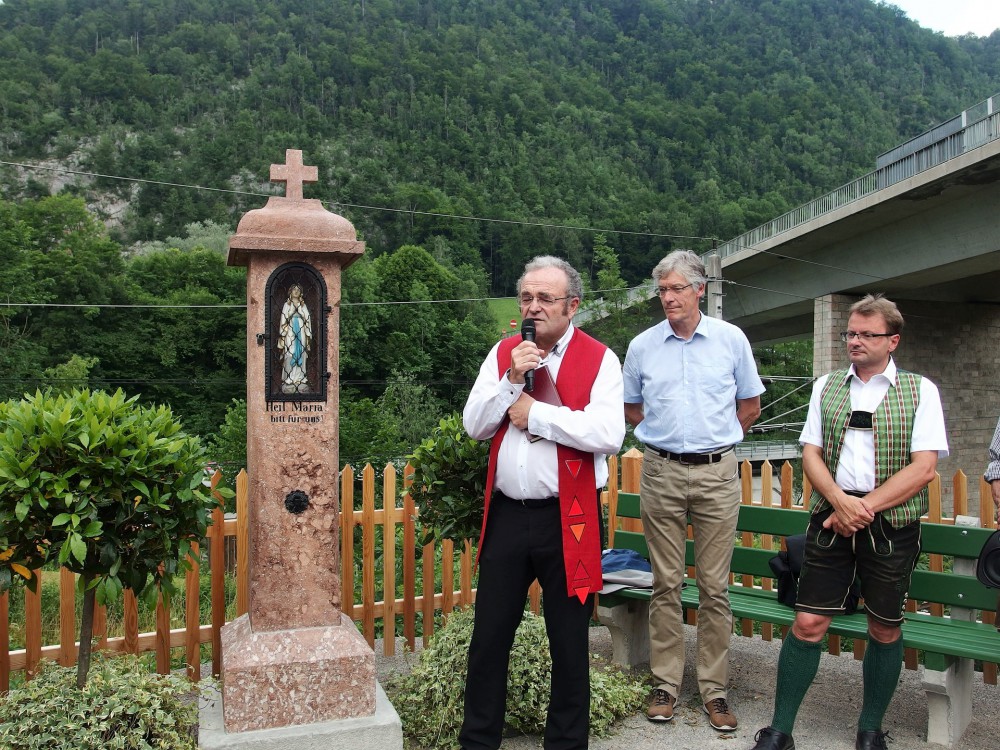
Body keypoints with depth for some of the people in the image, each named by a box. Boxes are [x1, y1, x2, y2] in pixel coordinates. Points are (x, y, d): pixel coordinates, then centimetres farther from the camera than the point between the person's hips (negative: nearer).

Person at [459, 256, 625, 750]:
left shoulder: (598, 359, -4)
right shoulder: (503, 353, 9)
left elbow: (609, 433, -19)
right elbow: (473, 425, 1)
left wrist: (535, 413, -13)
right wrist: (512, 380, -12)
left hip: (568, 519, -3)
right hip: (506, 514, 4)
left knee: (569, 643, 11)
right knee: (489, 637, 13)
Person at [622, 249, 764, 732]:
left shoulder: (731, 339, 3)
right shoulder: (641, 346, 5)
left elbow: (750, 405, 12)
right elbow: (631, 407, 17)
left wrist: (714, 439, 9)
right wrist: (670, 435, 11)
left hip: (717, 474, -1)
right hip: (660, 473, 1)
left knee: (715, 587, 3)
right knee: (665, 584, 6)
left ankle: (714, 688, 15)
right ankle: (665, 684, 16)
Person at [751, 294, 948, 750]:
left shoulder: (920, 391, 1)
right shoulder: (827, 387, 9)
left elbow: (924, 468, -7)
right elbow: (810, 453, 5)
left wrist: (864, 508, -14)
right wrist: (841, 501, -12)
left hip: (892, 525, -1)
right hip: (831, 518, 1)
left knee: (885, 628, 10)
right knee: (808, 623, -1)